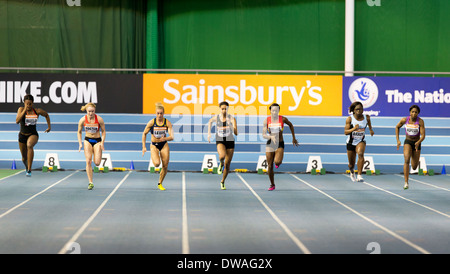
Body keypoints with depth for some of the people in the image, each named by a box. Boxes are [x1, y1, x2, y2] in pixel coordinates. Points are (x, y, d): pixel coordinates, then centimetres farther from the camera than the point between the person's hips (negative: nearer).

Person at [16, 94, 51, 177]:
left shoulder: (37, 111, -7)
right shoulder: (21, 109, -10)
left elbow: (46, 115, 14)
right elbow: (17, 121, -26)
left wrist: (49, 126, 12)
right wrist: (24, 110, -28)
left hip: (33, 135, -2)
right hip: (22, 135, 2)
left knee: (29, 145, -38)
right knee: (24, 158, 15)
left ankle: (29, 170, -38)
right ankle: (27, 167, 53)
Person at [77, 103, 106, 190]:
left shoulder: (99, 119, -13)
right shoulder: (82, 120, -9)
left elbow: (103, 131, -2)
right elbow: (79, 132, 5)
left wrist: (102, 143, -13)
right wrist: (80, 143, -4)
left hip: (97, 141, -1)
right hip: (87, 140, 1)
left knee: (97, 163, -11)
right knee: (88, 161, -13)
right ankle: (90, 182, -8)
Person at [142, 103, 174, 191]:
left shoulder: (167, 123, -11)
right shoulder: (152, 122, -12)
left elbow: (171, 137, -17)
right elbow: (144, 134, 0)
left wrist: (165, 138, -38)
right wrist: (144, 147, -4)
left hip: (164, 145, 2)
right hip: (154, 145, -2)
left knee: (165, 166, -1)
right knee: (157, 163, -25)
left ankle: (160, 184, 21)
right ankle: (153, 159, 14)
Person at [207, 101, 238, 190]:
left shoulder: (232, 119, -11)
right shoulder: (216, 117, -5)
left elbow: (236, 133, -20)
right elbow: (210, 121, 21)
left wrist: (230, 125, -35)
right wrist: (209, 133, 17)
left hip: (230, 142, 0)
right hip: (220, 141, 0)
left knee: (227, 164, 5)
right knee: (222, 155, -35)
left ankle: (222, 182, 28)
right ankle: (221, 164, 2)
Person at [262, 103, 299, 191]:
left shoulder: (283, 119, -6)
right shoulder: (266, 120, -5)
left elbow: (290, 125, 14)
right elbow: (264, 135, -8)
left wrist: (294, 138, 16)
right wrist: (271, 137, -30)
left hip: (280, 144, -1)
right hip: (270, 144, 2)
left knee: (277, 162, -26)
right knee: (270, 166, 3)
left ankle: (278, 162, 15)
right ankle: (272, 185, 21)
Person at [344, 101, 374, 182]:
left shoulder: (366, 117, -6)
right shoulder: (349, 119, -12)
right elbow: (345, 132, -17)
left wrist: (371, 129, 14)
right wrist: (353, 129, -32)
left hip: (361, 141, 0)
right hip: (351, 142, 0)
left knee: (360, 154, -33)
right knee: (351, 164, 10)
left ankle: (359, 176, -33)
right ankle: (352, 173, 47)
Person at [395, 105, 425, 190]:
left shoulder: (420, 121, -18)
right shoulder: (404, 120, -12)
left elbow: (423, 136, -22)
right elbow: (397, 127, 8)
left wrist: (418, 142, -42)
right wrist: (398, 140, 1)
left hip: (417, 143, 0)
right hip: (407, 142, 0)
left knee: (414, 167, 7)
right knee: (407, 160, -26)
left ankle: (415, 159, 47)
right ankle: (406, 183, -24)